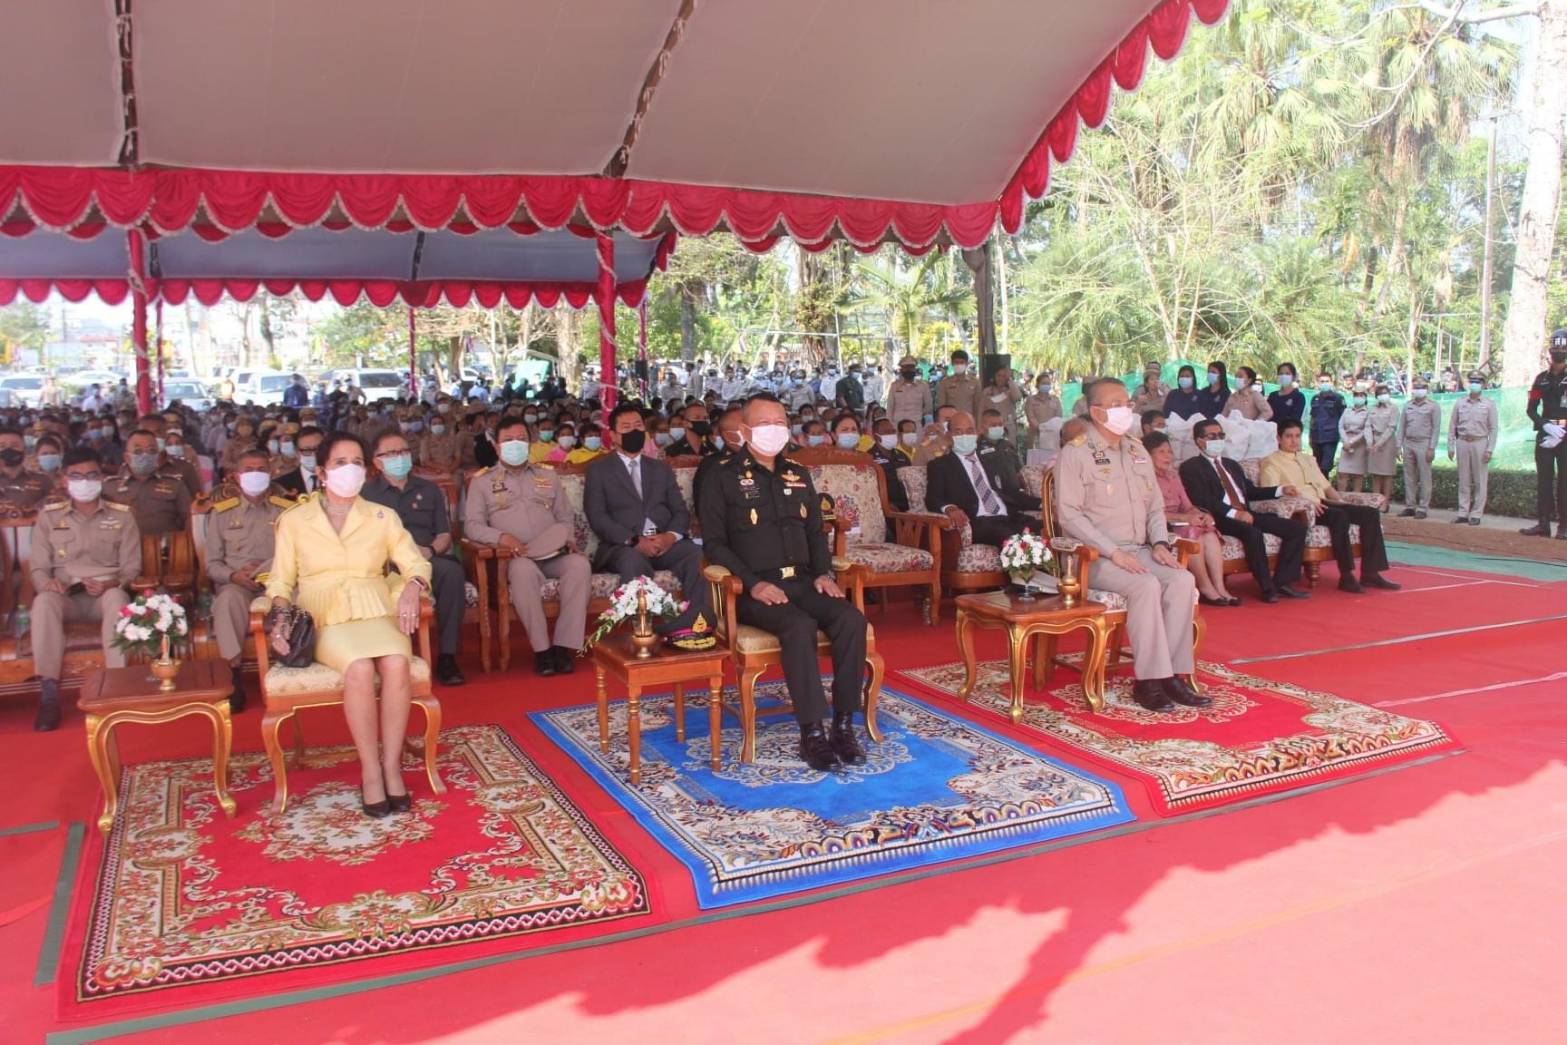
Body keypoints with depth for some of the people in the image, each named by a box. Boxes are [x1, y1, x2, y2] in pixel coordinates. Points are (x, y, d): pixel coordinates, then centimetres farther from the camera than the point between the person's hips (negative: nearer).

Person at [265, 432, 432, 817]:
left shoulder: (382, 517, 17)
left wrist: (412, 586, -14)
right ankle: (370, 769, -21)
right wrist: (281, 617, -10)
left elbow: (416, 563, 9)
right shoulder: (294, 520, 13)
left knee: (397, 662, -32)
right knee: (360, 668, -34)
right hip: (324, 619, -2)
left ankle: (391, 764, -20)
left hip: (376, 612, 2)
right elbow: (280, 581, 10)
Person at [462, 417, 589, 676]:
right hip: (513, 555, -3)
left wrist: (566, 539, 0)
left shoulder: (547, 476, 23)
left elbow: (565, 518, 22)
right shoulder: (482, 481, 14)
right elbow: (472, 525, 4)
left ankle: (563, 645, -32)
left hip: (553, 552, 3)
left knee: (580, 564, -31)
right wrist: (501, 537, -15)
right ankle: (541, 649, -32)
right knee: (524, 569, -39)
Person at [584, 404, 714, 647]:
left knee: (694, 552, -31)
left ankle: (697, 624, -40)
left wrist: (671, 535, -10)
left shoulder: (662, 469, 25)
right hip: (622, 547, -3)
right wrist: (634, 541, -16)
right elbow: (597, 517, -1)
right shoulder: (598, 470, 13)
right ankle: (651, 630, -44)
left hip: (664, 544, 3)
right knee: (632, 559, -39)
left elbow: (680, 511, 14)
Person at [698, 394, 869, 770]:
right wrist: (753, 584, -16)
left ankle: (844, 725, -18)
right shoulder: (723, 477, 3)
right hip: (754, 588, -5)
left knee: (852, 619, -24)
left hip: (803, 580, 5)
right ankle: (812, 733, -27)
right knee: (800, 626, -34)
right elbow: (714, 542, -3)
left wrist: (824, 573, 4)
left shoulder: (798, 475, 20)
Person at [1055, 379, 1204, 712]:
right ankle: (1148, 680, -22)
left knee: (1183, 579, -21)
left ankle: (1172, 674, -18)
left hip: (1139, 550, 6)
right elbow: (1069, 514, -13)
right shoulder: (1075, 453, -5)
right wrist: (1113, 552, -20)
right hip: (1095, 556, -6)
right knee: (1147, 586, -31)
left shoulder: (1137, 451, 17)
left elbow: (1155, 506, 21)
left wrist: (1159, 543, 0)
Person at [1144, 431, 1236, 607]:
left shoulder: (1173, 476, 21)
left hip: (1178, 523, 7)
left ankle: (1219, 587, -27)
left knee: (1210, 534, -21)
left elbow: (1187, 505, 14)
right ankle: (1205, 588, -25)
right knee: (1193, 533, -31)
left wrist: (1200, 514, -9)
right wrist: (1184, 517, -24)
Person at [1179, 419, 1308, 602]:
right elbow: (1202, 500, -13)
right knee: (1253, 533, -36)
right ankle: (1267, 587, -24)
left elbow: (1250, 491, 33)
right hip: (1221, 519, -8)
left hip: (1245, 515, 8)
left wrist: (1280, 490, 18)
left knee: (1297, 527, -6)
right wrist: (1234, 513, -22)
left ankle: (1282, 582, -9)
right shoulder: (1191, 467, 1)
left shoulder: (1232, 465, 28)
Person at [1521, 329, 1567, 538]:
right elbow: (1531, 409, 8)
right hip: (1545, 435, 3)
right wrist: (1546, 426, -7)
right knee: (1543, 480, 3)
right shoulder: (1542, 378, 11)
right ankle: (1543, 523, 6)